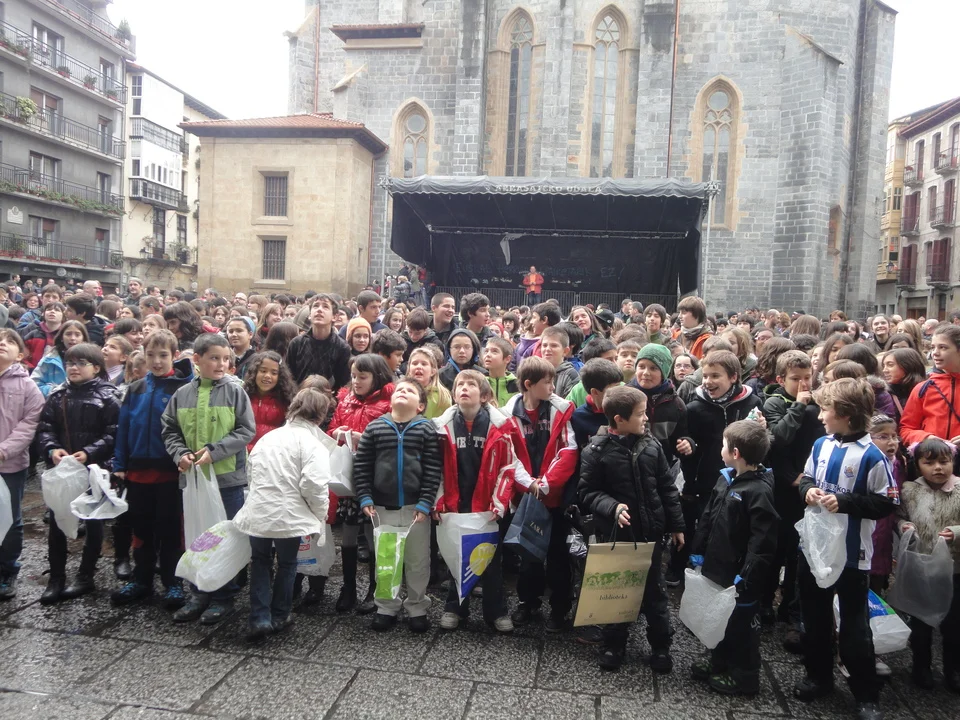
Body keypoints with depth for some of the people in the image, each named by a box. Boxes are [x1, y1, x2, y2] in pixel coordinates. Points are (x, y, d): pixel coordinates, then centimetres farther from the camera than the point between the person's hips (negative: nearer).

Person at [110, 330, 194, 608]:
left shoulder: (183, 388, -7)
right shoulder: (135, 390, 7)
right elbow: (123, 428, 8)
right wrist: (119, 465, 4)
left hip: (171, 471, -4)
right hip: (138, 469, 5)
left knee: (170, 529, 6)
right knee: (141, 527, 15)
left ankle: (172, 583, 18)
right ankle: (141, 580, 28)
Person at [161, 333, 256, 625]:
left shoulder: (234, 391, -6)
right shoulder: (182, 394, 3)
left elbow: (246, 430, -9)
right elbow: (169, 430, 8)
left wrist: (214, 451, -17)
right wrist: (180, 454, -10)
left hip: (228, 477, -3)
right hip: (193, 477, 3)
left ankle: (223, 597, 20)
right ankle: (199, 594, 29)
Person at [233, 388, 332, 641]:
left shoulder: (267, 437, 10)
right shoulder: (312, 443, -10)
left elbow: (252, 473, 15)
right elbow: (314, 485, -19)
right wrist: (321, 515, -5)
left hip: (257, 512, 4)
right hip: (289, 516, -4)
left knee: (260, 562, 19)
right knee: (287, 564, 16)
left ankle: (259, 618, 13)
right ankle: (279, 617, 27)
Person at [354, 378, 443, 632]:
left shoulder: (427, 429, -2)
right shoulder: (374, 428, 2)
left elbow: (433, 469, -6)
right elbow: (361, 465, 3)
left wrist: (425, 503, -11)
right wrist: (365, 499, -3)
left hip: (416, 507, -1)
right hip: (382, 507, 2)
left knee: (417, 561, 9)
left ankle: (417, 608, 25)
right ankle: (386, 608, 27)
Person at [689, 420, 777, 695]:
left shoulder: (760, 491, -23)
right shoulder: (726, 478, 4)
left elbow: (763, 541, -25)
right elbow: (708, 517, 12)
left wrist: (748, 576, -24)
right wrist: (698, 551, 14)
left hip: (738, 574, -8)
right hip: (717, 566, 8)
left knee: (741, 621, 10)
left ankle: (744, 676, 28)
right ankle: (720, 661, 42)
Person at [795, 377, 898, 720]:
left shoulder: (871, 456, -18)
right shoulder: (821, 444, 1)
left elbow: (886, 503, -15)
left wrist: (844, 503, -24)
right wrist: (808, 490, -8)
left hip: (851, 553, -6)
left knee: (854, 626, 6)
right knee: (814, 616, 18)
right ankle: (819, 676, 35)